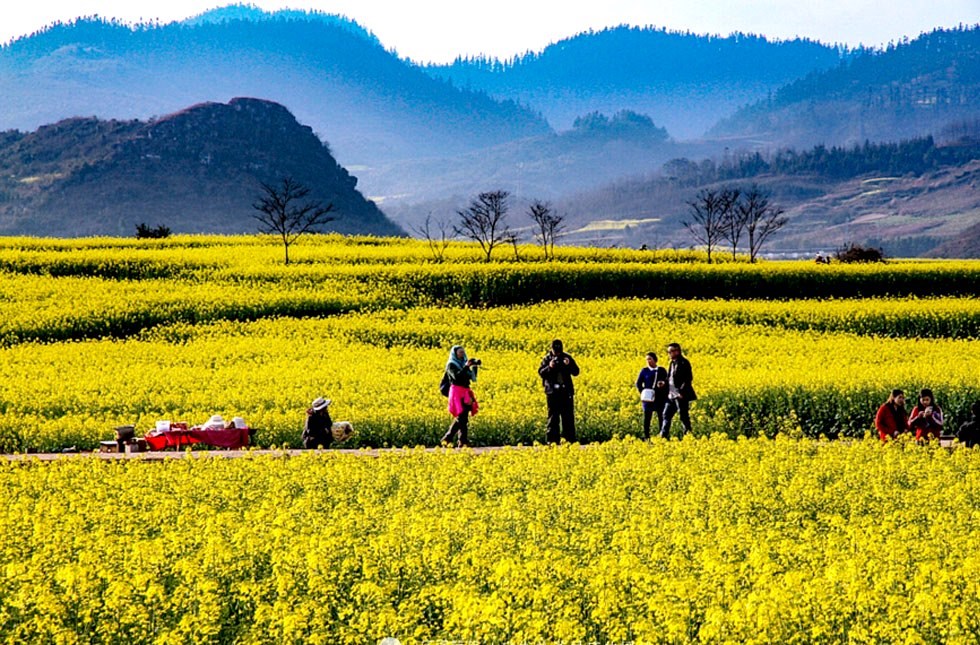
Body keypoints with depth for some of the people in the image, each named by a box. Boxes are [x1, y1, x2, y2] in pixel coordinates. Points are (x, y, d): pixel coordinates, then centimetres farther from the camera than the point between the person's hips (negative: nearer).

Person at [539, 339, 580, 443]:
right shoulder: (547, 359, 3)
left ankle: (569, 440, 5)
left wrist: (569, 365, -16)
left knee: (568, 416, 2)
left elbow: (576, 372, 3)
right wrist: (549, 367, -22)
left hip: (566, 391, 1)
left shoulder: (567, 358, 5)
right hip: (552, 391, -1)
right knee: (553, 416, 1)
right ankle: (552, 440, 3)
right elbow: (541, 373, -4)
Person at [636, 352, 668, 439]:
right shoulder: (644, 371, 3)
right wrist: (642, 392, -7)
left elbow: (667, 382, 11)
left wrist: (664, 384, -12)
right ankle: (646, 437, 2)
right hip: (648, 398, -1)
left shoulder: (662, 370, 6)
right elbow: (638, 383, 7)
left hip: (660, 398, 1)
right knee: (647, 418, -2)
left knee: (661, 418, 3)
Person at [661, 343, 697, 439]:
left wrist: (682, 391, -20)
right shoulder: (672, 363, 15)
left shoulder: (684, 363, -11)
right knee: (666, 414, 9)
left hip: (681, 395, -9)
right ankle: (664, 436, 13)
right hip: (671, 395, 9)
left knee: (683, 416, -5)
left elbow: (688, 379, -15)